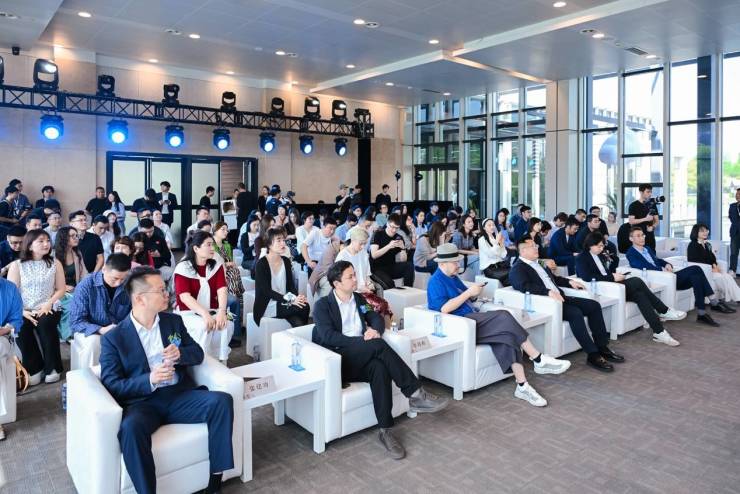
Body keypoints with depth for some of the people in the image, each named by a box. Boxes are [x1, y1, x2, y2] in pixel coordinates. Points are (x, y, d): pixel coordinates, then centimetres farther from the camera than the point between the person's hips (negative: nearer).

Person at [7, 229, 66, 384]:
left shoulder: (55, 263, 6)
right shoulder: (17, 265, 3)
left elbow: (60, 289, 6)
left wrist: (48, 304, -11)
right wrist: (22, 312, -14)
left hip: (47, 309, 0)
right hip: (25, 312, 0)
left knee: (45, 323, -33)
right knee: (20, 327, -31)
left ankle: (53, 367, -14)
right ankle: (34, 368, -10)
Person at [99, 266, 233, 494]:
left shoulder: (174, 321, 12)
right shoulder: (113, 338, 0)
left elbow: (198, 354, 14)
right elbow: (111, 385, -4)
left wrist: (180, 353, -10)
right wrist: (150, 380, -21)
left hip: (179, 396, 3)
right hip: (142, 402, -3)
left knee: (222, 401, -23)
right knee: (130, 428, -37)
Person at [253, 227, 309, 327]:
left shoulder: (286, 261, 9)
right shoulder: (261, 264, -10)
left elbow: (291, 285, 6)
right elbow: (267, 291, -17)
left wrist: (297, 297, -17)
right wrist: (290, 300, -27)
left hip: (284, 304, 6)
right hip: (266, 307, -6)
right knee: (303, 307, -26)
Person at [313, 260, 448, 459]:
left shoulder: (359, 299, 20)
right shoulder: (322, 305, 0)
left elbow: (376, 318, 14)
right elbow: (327, 336, -13)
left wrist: (375, 330, -12)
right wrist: (362, 340, -22)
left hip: (361, 359, 5)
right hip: (336, 361, -5)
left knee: (380, 368, -32)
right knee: (378, 344, -31)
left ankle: (386, 431, -30)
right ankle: (416, 394, -27)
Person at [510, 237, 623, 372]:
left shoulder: (538, 264, 22)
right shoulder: (517, 269, -6)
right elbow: (525, 286, -24)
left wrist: (570, 282, 16)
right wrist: (548, 292, -34)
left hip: (559, 298, 9)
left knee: (594, 305, -2)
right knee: (575, 313, -30)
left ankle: (602, 348, 2)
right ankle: (593, 355, -20)